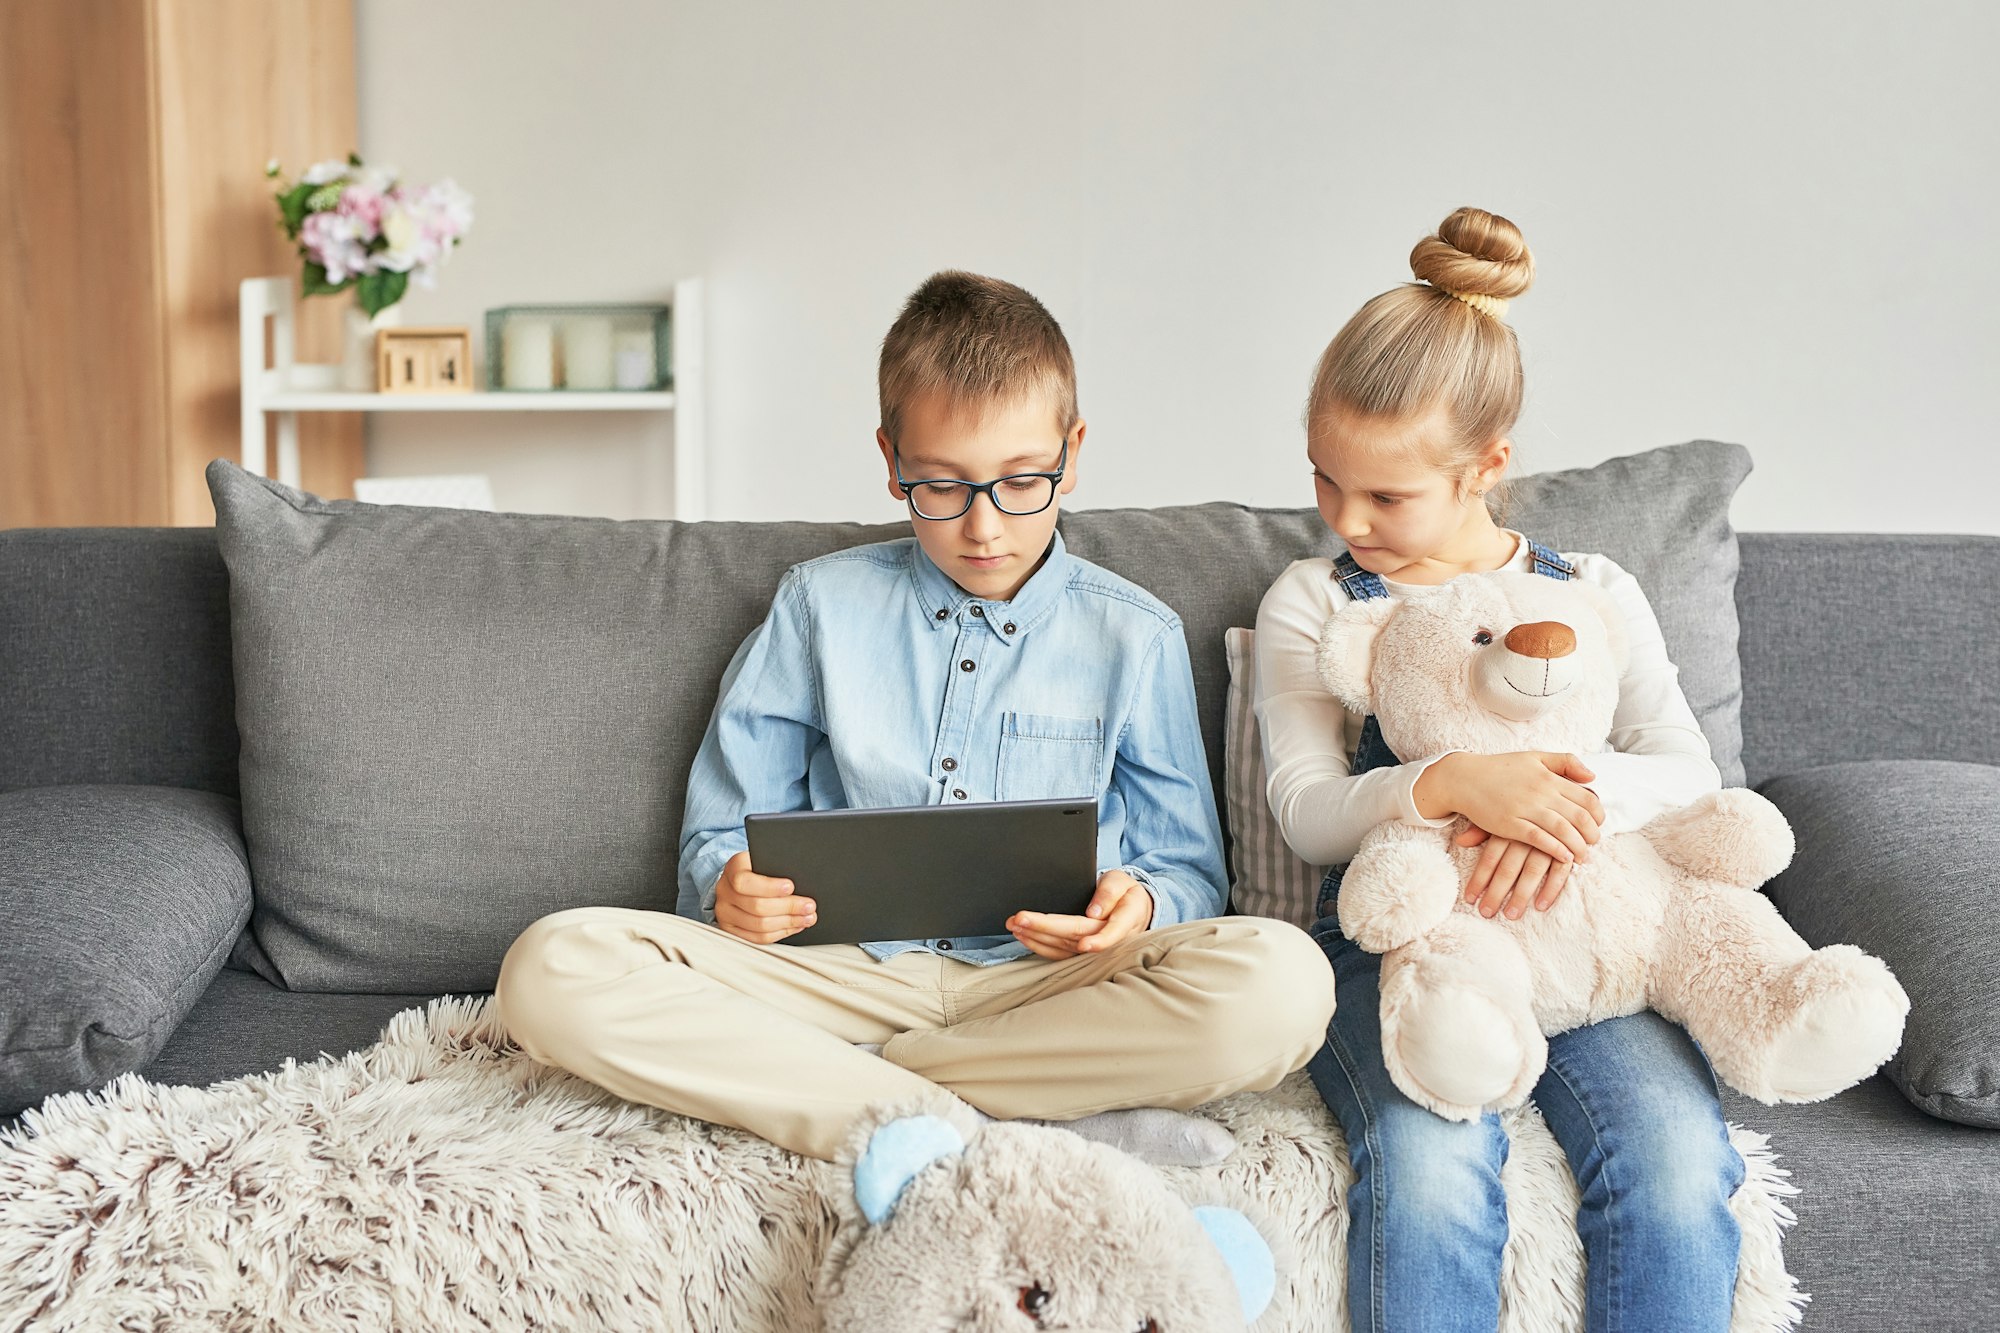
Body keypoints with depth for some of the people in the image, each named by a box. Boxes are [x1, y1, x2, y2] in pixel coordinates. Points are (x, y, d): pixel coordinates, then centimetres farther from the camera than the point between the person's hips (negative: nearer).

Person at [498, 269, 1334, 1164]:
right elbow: (720, 834, 12)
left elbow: (1190, 876, 12)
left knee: (1284, 984, -31)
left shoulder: (1136, 638, 10)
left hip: (1045, 985, 0)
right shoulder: (819, 606, 12)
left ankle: (826, 1081, -21)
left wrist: (1137, 904, -13)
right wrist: (730, 889, -12)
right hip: (845, 974, 1)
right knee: (554, 968, -24)